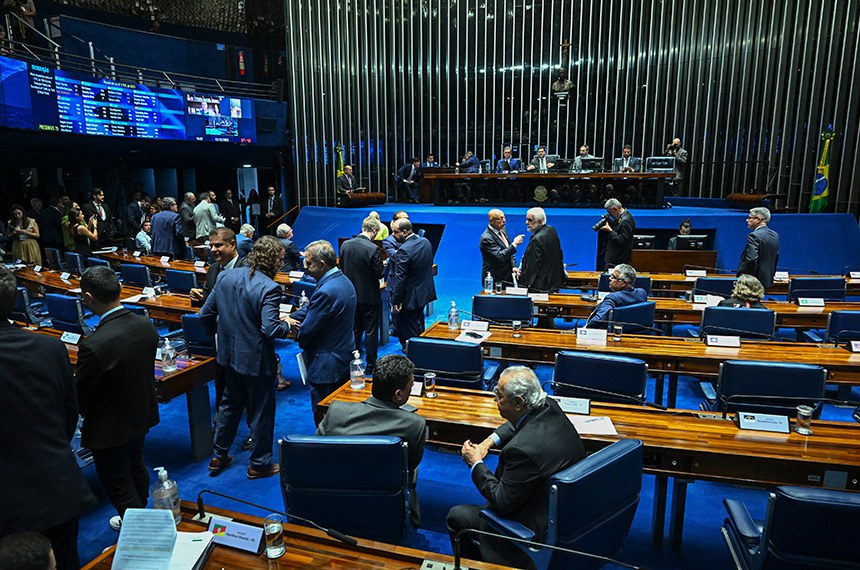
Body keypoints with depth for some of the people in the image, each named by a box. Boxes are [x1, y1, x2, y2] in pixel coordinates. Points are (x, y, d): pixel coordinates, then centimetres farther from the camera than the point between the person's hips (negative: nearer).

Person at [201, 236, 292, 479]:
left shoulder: (225, 276, -2)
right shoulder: (269, 288, -24)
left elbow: (205, 315, 2)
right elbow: (270, 329, -30)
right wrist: (287, 325, -9)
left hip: (230, 354, 7)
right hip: (256, 359, -7)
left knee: (230, 403, 25)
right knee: (261, 411, 12)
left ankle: (219, 456, 39)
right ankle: (259, 464, 28)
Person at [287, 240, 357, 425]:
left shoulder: (325, 292, -27)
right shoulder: (343, 280, 5)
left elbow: (306, 331, -19)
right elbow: (313, 308, 12)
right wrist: (292, 317, -1)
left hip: (327, 367, -10)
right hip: (345, 359, 10)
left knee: (323, 418, 4)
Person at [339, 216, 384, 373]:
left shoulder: (345, 245, -3)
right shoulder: (374, 249, -21)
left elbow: (342, 268, 5)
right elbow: (379, 274, -16)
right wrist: (383, 265, 3)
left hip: (351, 295, 6)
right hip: (369, 297, -5)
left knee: (355, 329, 19)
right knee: (371, 332, 7)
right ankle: (371, 365, 16)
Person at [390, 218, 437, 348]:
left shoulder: (404, 251, -25)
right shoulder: (425, 241, 1)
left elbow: (400, 279, -24)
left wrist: (395, 301, -17)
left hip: (411, 297, -9)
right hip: (425, 292, 9)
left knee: (409, 333, 4)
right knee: (419, 326, 27)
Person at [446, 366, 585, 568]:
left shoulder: (523, 449, -37)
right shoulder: (550, 407, -12)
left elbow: (502, 504, -24)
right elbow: (517, 424, 12)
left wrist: (476, 464, -13)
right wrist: (490, 441, -1)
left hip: (539, 528, -9)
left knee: (456, 517, 6)